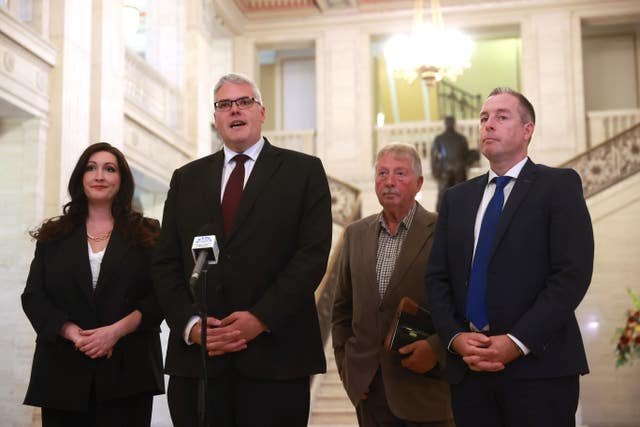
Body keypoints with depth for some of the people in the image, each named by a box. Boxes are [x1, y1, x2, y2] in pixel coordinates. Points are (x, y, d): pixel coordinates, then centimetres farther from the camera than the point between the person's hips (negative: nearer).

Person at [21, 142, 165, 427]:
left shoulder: (147, 235, 9)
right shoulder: (53, 236, 13)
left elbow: (159, 296, 0)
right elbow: (33, 297, 5)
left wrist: (116, 330, -15)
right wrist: (73, 333, -11)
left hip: (127, 371, -1)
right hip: (63, 371, 2)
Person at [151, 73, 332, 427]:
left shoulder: (304, 171, 5)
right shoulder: (187, 179, 15)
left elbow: (313, 253, -4)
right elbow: (166, 263, 9)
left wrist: (260, 318, -13)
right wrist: (190, 324, -7)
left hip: (274, 355, -2)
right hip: (197, 355, 3)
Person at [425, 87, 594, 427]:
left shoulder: (559, 185, 1)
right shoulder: (456, 198, 15)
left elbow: (573, 273, -9)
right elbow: (437, 277, 10)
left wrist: (516, 342, -16)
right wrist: (456, 338, -7)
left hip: (538, 365, -4)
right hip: (468, 367, 4)